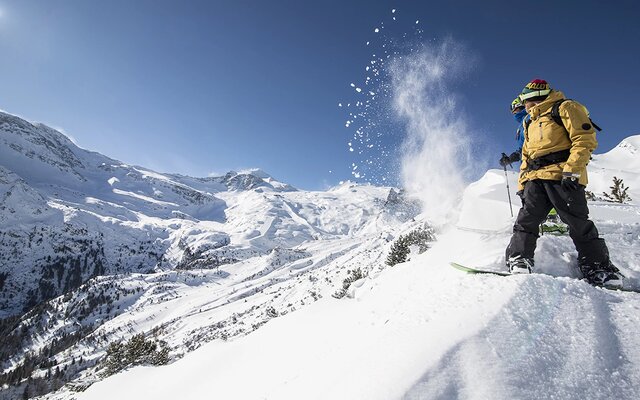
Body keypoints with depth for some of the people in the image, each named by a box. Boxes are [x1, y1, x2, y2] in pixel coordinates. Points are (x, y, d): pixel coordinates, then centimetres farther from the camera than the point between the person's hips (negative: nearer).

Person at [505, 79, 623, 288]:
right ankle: (519, 260, -10)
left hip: (563, 176, -6)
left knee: (578, 222, -6)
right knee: (526, 220, -8)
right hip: (535, 179, 7)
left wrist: (572, 169, -18)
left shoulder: (565, 108, 6)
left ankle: (599, 268, 4)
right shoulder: (530, 123, 29)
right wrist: (522, 184, 18)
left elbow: (585, 139, -6)